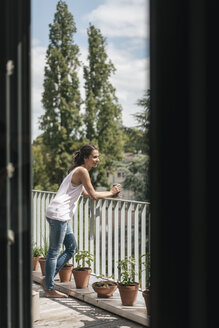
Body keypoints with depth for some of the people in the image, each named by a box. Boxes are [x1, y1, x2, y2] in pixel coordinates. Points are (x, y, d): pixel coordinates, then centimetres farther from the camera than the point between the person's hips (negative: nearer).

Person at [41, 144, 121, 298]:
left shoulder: (79, 170, 18)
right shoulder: (82, 171, -13)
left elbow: (86, 193, 27)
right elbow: (94, 195, -12)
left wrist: (109, 192, 21)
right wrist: (111, 193, 3)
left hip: (63, 215, 10)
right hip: (58, 214, -10)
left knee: (72, 248, 14)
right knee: (54, 252, -1)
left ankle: (48, 279, 19)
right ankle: (49, 289, 8)